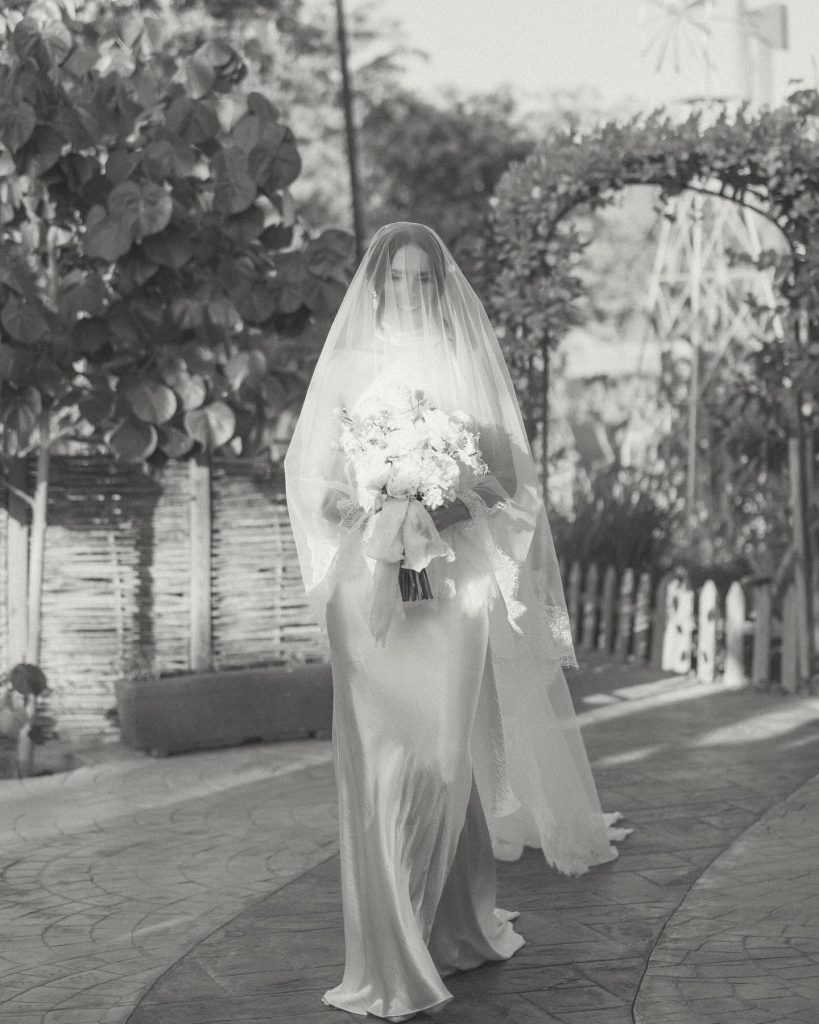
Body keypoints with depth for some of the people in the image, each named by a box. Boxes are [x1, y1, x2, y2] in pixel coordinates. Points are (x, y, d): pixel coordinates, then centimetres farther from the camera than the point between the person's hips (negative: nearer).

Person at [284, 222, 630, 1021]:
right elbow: (310, 482, 6)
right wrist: (367, 503, -13)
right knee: (383, 760, -6)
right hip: (372, 579, -1)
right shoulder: (348, 366, 7)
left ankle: (453, 928, 14)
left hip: (459, 581, 1)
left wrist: (461, 500, -12)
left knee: (450, 755, 0)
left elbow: (509, 481, 8)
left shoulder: (468, 364, 10)